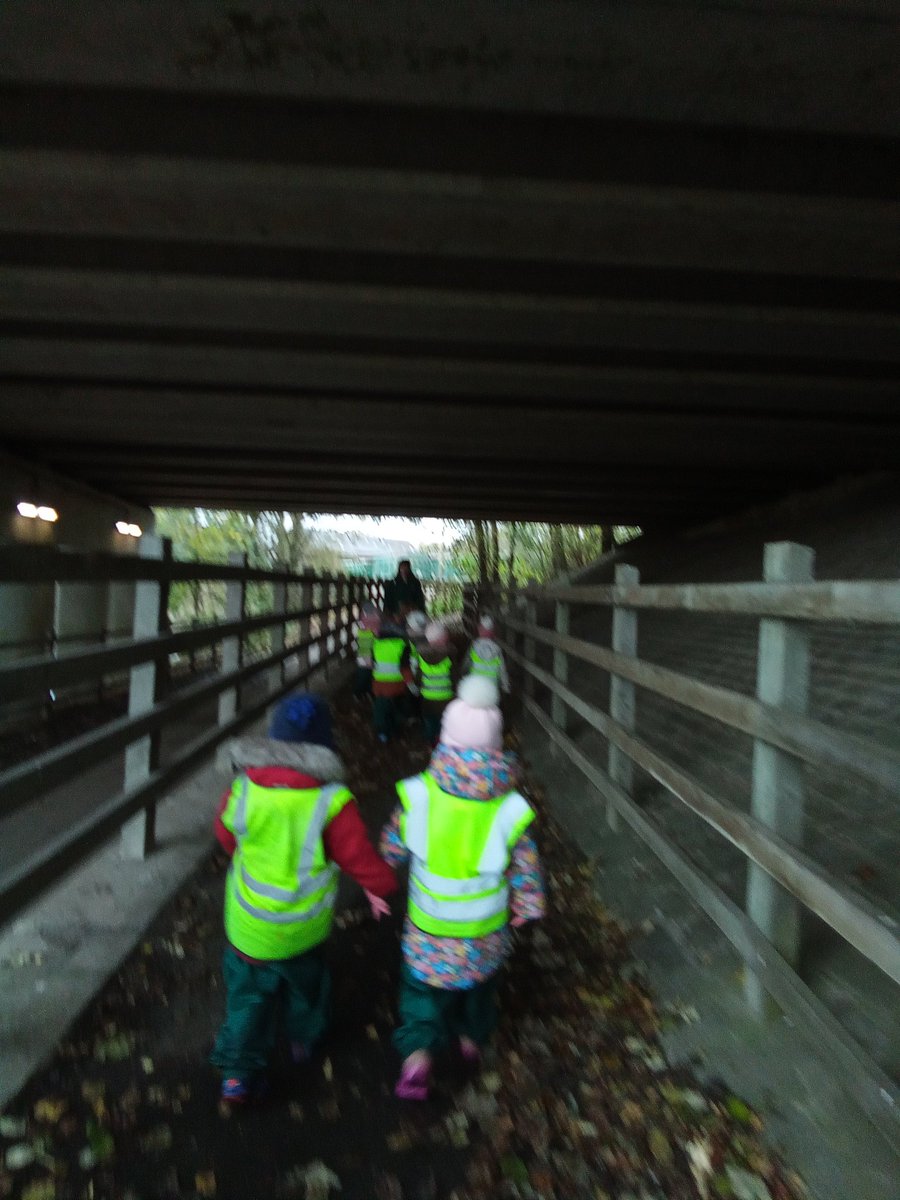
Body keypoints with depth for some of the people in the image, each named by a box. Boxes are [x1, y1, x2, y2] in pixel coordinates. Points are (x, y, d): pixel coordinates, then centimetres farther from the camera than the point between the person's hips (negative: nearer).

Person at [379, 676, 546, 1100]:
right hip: (486, 928, 1)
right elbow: (526, 868, -10)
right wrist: (525, 907, 8)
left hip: (428, 926, -1)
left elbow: (392, 850, -8)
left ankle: (418, 1054, 9)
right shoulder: (510, 808, -23)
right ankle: (472, 1037, 50)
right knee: (479, 979, 29)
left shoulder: (417, 794, -24)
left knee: (423, 984, 23)